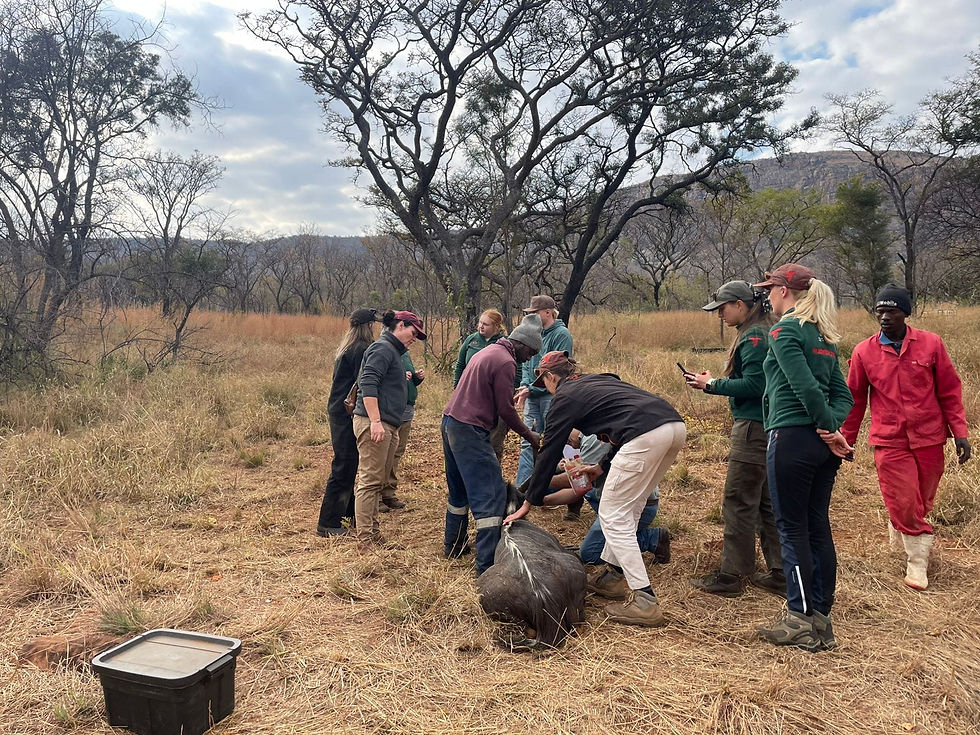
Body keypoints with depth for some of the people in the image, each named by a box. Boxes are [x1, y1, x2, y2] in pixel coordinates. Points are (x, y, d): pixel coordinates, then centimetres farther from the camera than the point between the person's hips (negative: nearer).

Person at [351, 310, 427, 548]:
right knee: (370, 481, -9)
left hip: (387, 426, 11)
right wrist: (375, 421, -25)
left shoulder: (393, 351, 24)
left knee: (378, 481, 13)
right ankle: (366, 539, -6)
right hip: (374, 423, -11)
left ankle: (374, 535, 20)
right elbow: (368, 385, -19)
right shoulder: (382, 348, -8)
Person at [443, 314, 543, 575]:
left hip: (450, 423, 10)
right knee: (491, 495, -8)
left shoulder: (487, 351, 17)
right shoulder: (505, 362, -12)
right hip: (470, 430, -10)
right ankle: (487, 564, -9)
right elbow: (506, 409, -13)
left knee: (459, 490, 21)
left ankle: (453, 546, 33)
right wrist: (529, 435, 0)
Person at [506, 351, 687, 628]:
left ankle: (644, 601, -2)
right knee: (629, 509, 21)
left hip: (646, 435, -9)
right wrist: (603, 467, 44)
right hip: (676, 424, 9)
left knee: (613, 517, 1)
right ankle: (613, 573, 28)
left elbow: (549, 454, 11)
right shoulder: (598, 379, 30)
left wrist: (529, 503, 21)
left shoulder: (565, 398, 9)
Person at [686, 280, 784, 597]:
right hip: (762, 427, 11)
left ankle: (731, 575, 5)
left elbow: (754, 385, -21)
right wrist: (712, 381, 7)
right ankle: (780, 573, 23)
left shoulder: (754, 337, -14)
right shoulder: (758, 333, 17)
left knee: (738, 502, -3)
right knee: (766, 502, 15)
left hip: (754, 429, -11)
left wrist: (712, 384, -11)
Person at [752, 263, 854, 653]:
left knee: (792, 529, 0)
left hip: (791, 439, -8)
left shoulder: (784, 330, -9)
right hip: (821, 445, 8)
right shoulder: (824, 336, 16)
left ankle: (799, 621, 7)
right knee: (818, 528, 12)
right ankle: (821, 619, 20)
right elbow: (843, 394, 10)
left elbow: (805, 386, -18)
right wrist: (831, 429, -4)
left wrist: (830, 429, -9)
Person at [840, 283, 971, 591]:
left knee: (921, 502, 14)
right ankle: (917, 559, 17)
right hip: (889, 442, -1)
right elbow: (855, 399, 6)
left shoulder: (930, 343, -1)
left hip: (929, 440, 1)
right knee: (904, 503, -3)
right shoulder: (864, 352, -1)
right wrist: (847, 439, 8)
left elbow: (950, 391, 3)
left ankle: (899, 536, 42)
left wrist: (960, 432, -2)